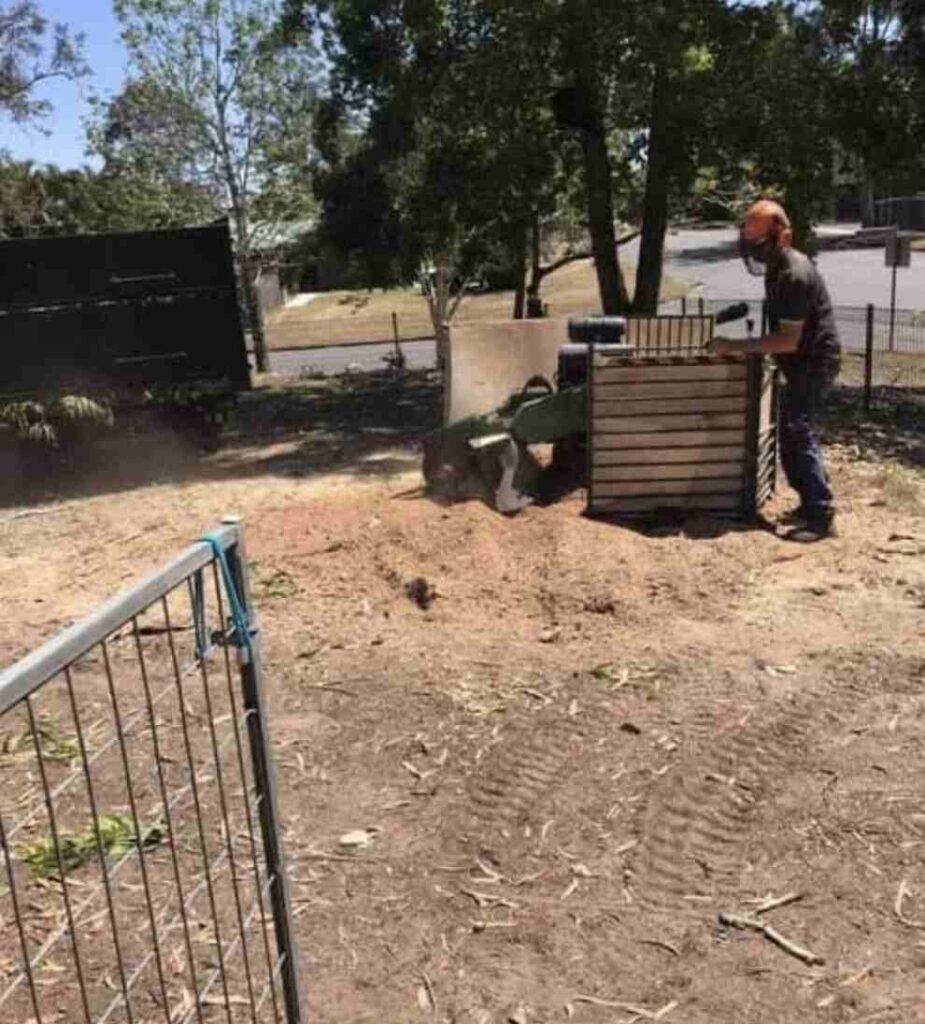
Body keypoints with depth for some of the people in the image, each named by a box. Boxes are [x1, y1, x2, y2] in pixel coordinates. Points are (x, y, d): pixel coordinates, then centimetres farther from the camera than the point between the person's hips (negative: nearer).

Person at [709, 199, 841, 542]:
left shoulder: (796, 275, -24)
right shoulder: (777, 269, 8)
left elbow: (788, 341, -27)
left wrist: (736, 346, -26)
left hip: (815, 362, -10)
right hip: (801, 363, 10)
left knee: (799, 434, -15)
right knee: (792, 435, 12)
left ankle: (821, 515, -12)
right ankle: (811, 504, 21)